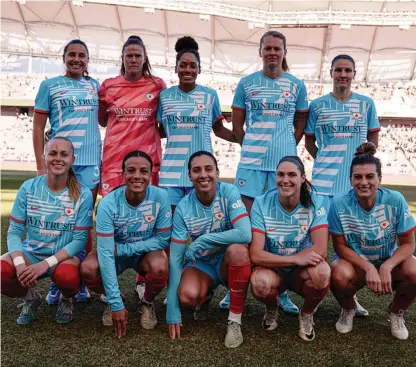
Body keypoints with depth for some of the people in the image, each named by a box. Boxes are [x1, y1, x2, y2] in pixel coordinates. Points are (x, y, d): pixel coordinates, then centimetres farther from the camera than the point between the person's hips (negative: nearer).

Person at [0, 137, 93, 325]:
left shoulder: (83, 194, -11)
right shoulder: (28, 188, -4)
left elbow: (80, 239, -12)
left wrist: (46, 264, -25)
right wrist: (19, 262, -24)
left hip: (66, 255, -2)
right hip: (32, 252, 2)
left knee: (67, 276, -36)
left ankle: (66, 299, 5)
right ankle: (30, 298, 8)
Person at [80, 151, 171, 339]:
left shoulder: (160, 197, -23)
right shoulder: (108, 203, -26)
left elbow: (163, 240, -16)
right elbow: (105, 253, -28)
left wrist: (122, 248, -23)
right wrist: (116, 303, -31)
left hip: (146, 253, 0)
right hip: (115, 254, 0)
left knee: (160, 266, -33)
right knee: (88, 269, -29)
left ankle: (148, 303, 2)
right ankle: (113, 299, 6)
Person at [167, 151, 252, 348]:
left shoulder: (229, 192, -18)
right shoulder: (183, 208, -14)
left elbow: (245, 234, -31)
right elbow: (175, 257, -15)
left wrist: (203, 240, -28)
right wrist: (172, 312, -18)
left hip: (228, 261, -1)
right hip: (201, 263, 1)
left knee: (238, 249, -35)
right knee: (187, 295, -30)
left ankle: (235, 321, -18)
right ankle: (205, 296, 10)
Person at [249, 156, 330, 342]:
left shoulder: (315, 202, -14)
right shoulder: (261, 203, -15)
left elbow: (320, 250, -23)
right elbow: (256, 255, -22)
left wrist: (278, 259, -21)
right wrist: (296, 259, -30)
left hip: (303, 271, 1)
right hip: (273, 271, 0)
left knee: (322, 272, -33)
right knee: (260, 282, -34)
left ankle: (307, 314, 1)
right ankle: (271, 310, 5)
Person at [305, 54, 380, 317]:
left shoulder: (366, 104, 5)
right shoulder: (317, 105, 3)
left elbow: (373, 139, 12)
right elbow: (309, 140, 10)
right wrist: (325, 160, -1)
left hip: (356, 180, 1)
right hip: (324, 179, -1)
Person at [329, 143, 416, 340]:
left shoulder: (395, 200, -18)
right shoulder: (339, 203, -19)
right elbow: (340, 246, -12)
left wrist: (386, 267, -29)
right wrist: (368, 267, -26)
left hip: (389, 261, 1)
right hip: (354, 261, -1)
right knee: (339, 276, -34)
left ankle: (396, 312, 6)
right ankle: (348, 309, 5)